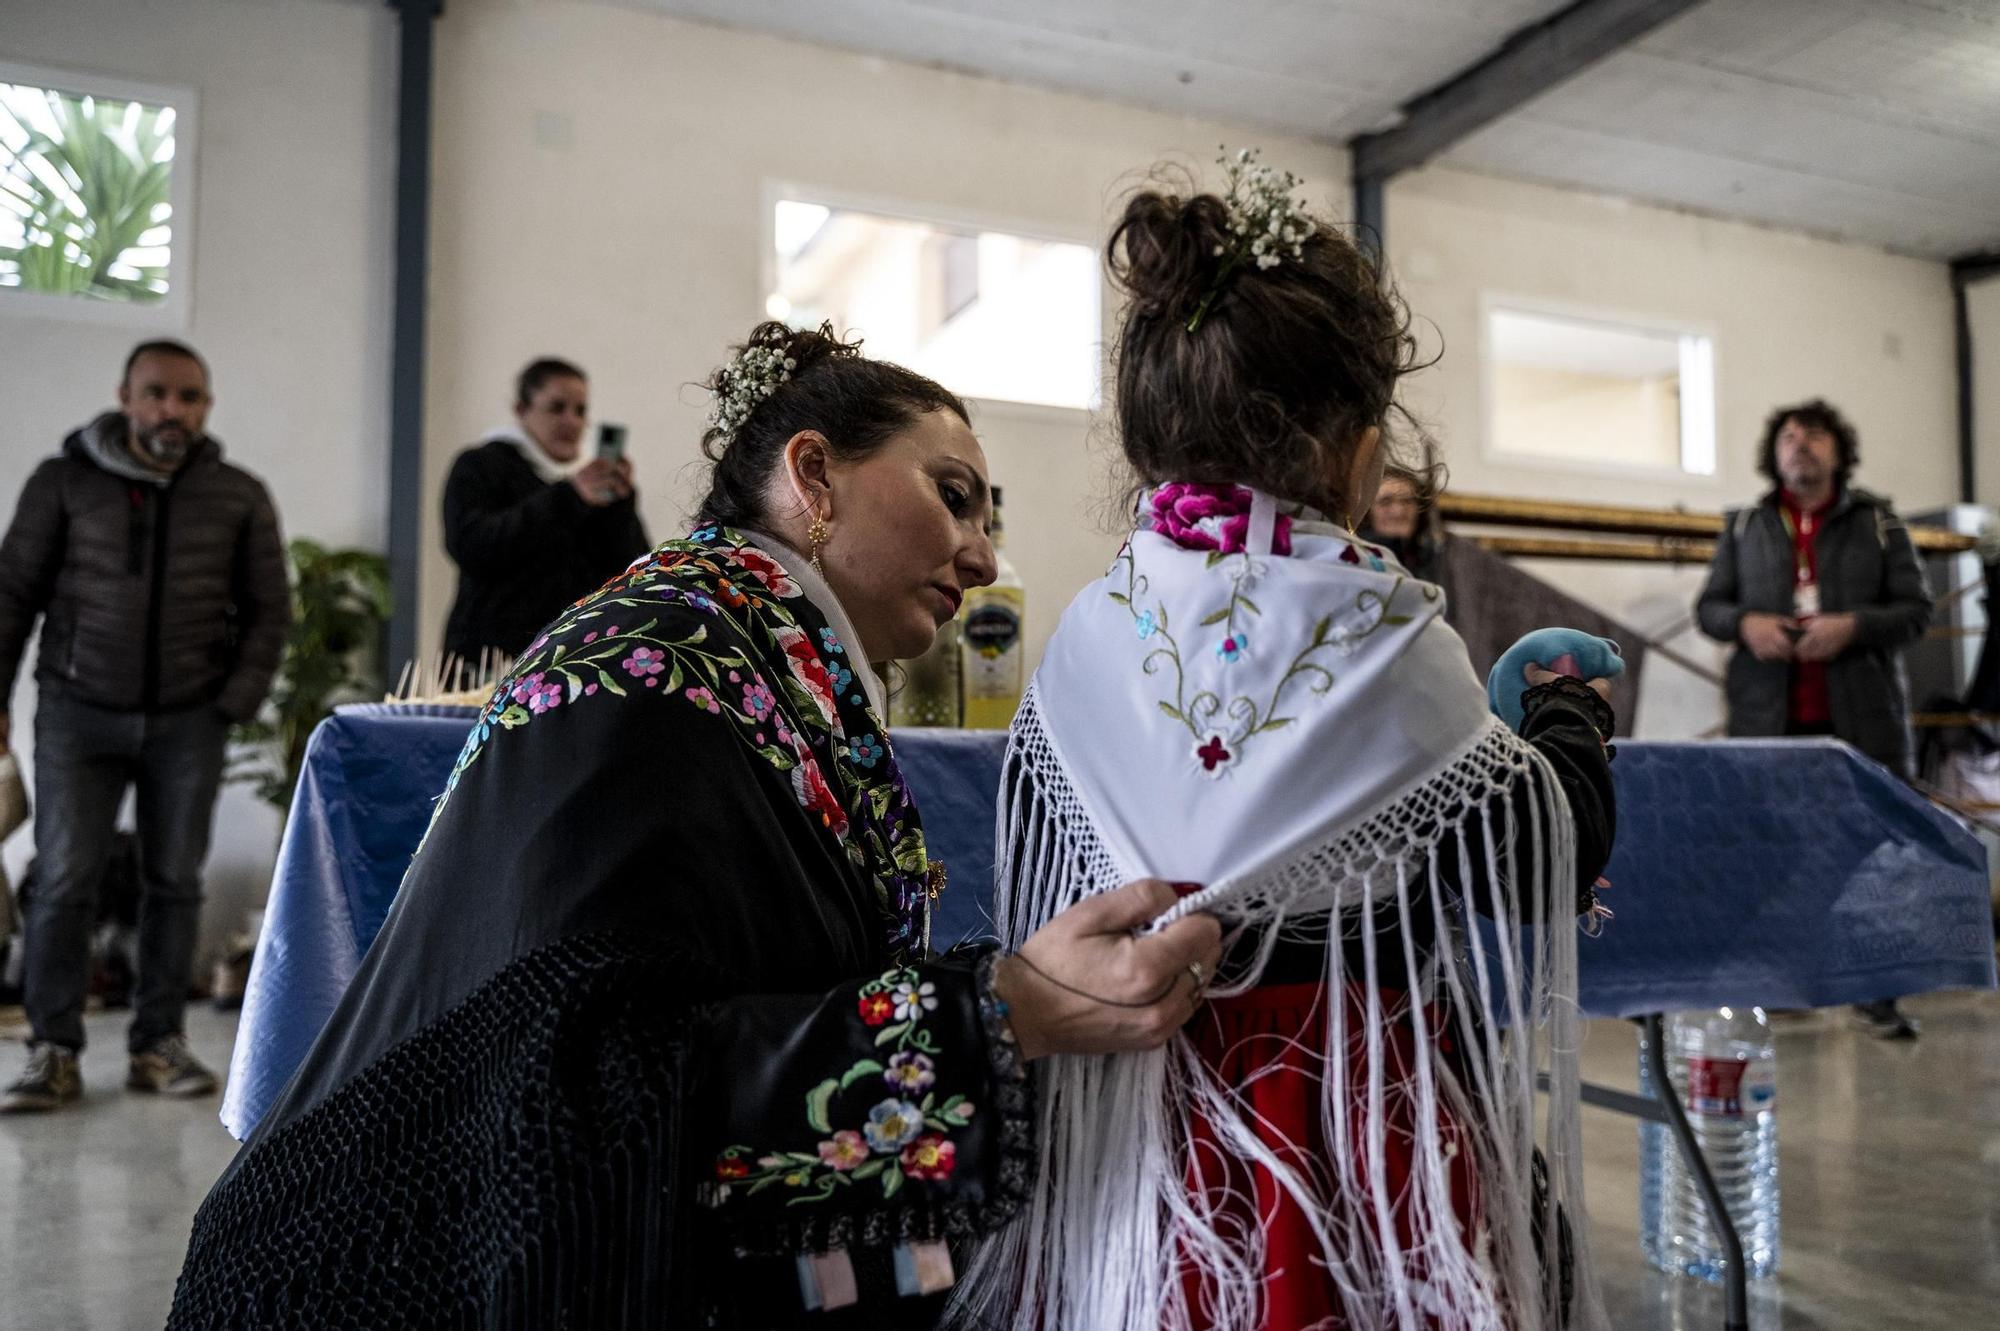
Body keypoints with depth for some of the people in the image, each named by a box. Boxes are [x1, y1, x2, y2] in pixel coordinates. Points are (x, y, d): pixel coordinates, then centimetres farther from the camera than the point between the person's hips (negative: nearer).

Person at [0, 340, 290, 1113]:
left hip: (188, 720, 1)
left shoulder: (239, 497, 3)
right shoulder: (64, 482, 1)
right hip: (79, 708, -1)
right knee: (64, 879, -3)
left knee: (175, 882, 4)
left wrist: (240, 701, -5)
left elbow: (269, 608, 5)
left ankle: (159, 1043, 13)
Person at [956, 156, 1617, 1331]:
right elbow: (1555, 859, 0)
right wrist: (1570, 717, 17)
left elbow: (1032, 936, 1)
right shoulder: (1388, 647, -17)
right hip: (1376, 1187, -2)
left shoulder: (1086, 645, -8)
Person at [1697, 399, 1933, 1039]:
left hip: (1862, 721, -1)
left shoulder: (1878, 522, 8)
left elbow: (1917, 608, 4)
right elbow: (1708, 606, 12)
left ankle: (1878, 994, 10)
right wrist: (1745, 623, -10)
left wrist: (1854, 626, -14)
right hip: (1767, 722, 1)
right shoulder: (1744, 525, 12)